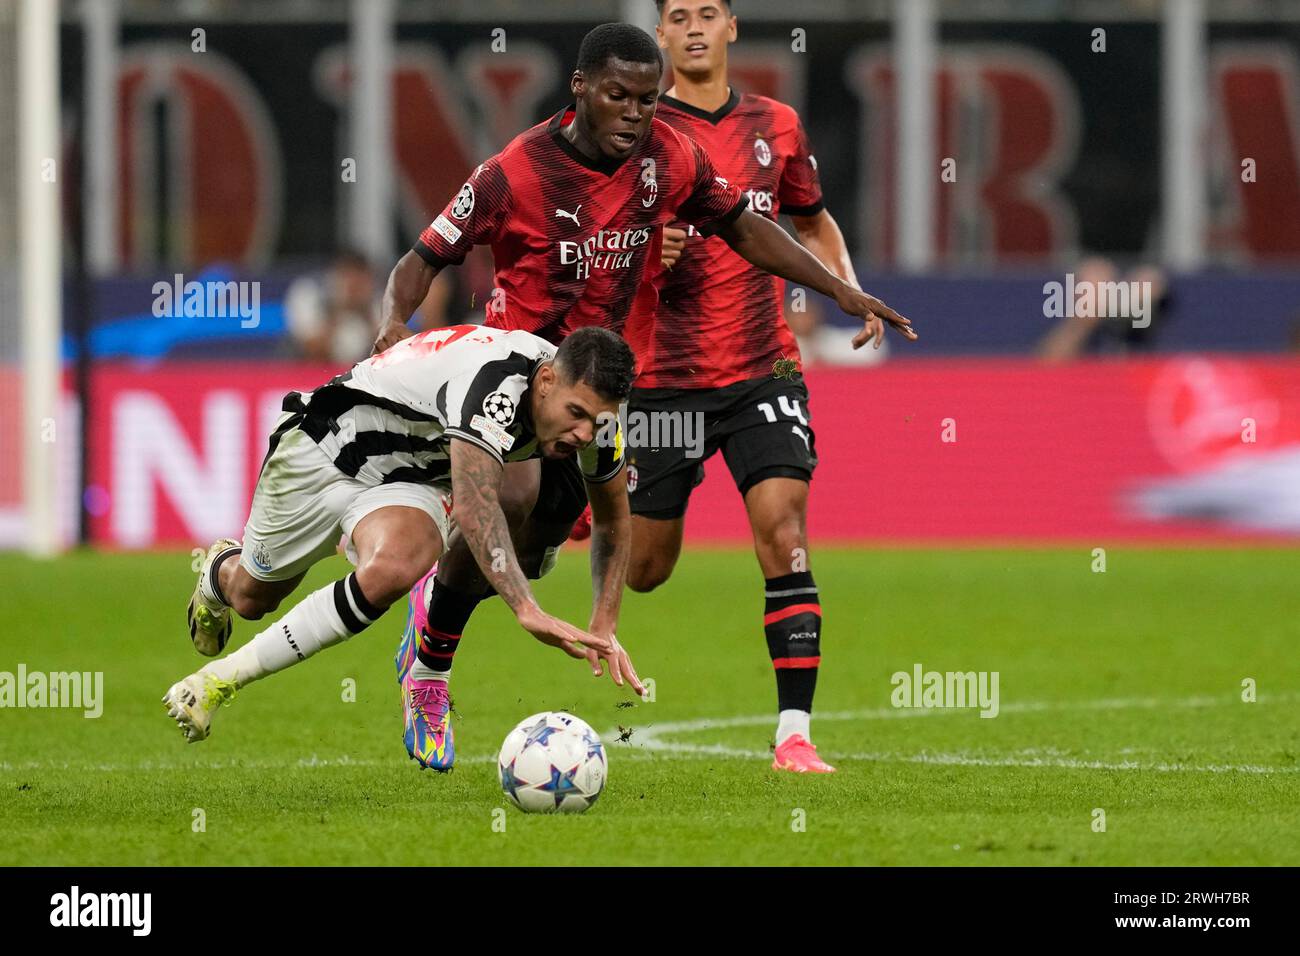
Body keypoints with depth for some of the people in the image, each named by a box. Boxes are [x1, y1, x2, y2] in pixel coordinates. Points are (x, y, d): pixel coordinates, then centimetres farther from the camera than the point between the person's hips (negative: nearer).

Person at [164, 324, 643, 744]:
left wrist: (604, 631, -8)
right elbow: (474, 506, -50)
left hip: (414, 479, 4)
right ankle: (220, 570, 57)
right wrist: (529, 612, -60)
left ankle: (221, 679, -14)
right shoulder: (495, 378, -39)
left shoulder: (587, 408, -16)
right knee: (250, 597, 15)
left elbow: (614, 522, 2)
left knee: (392, 572, -31)